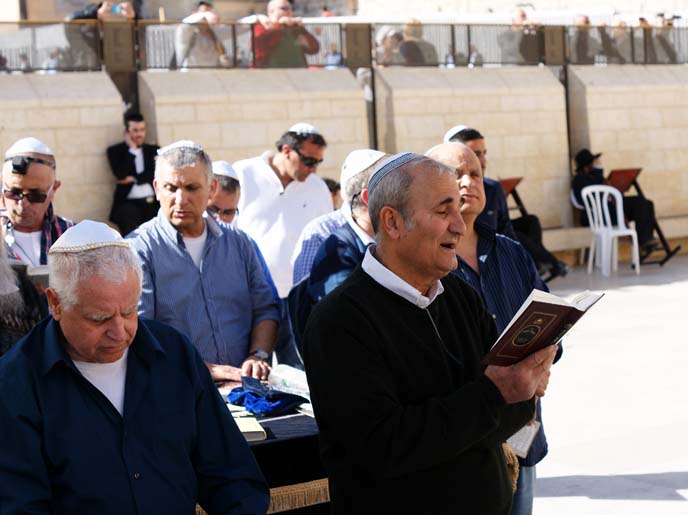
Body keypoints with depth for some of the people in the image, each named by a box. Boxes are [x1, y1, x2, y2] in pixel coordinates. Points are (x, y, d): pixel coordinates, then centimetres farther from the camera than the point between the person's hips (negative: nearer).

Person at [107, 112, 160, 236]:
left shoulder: (153, 150, 19)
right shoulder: (115, 151, 12)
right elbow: (121, 175, -5)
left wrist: (134, 179, -7)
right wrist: (131, 149, -1)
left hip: (154, 202, 2)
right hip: (130, 203, -2)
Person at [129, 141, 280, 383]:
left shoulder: (238, 242, 17)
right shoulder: (138, 249, 0)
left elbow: (265, 310, 19)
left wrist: (257, 356, 0)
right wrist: (205, 370, -14)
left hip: (244, 387, 3)